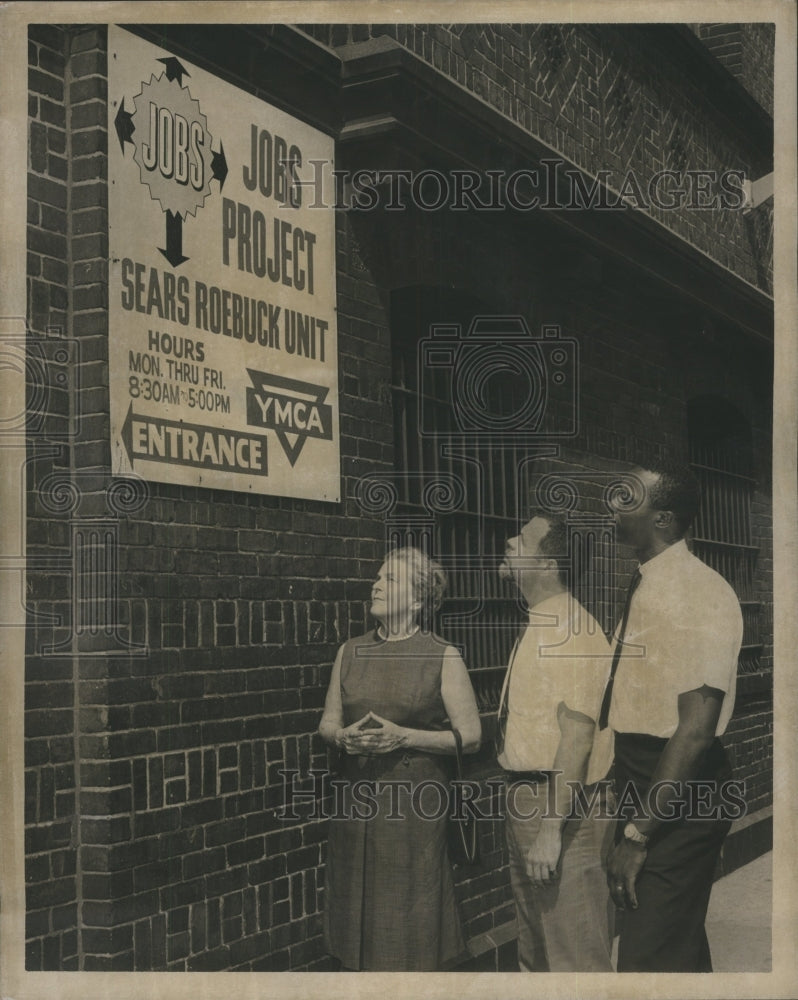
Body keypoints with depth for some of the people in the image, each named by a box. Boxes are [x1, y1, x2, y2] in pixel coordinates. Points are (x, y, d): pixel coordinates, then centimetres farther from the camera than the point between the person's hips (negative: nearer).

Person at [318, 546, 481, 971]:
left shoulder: (443, 657, -3)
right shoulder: (350, 652, 9)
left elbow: (470, 736, -5)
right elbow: (327, 724, 14)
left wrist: (404, 737, -16)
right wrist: (345, 736, -9)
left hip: (415, 801, -4)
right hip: (357, 798, 4)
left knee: (410, 912, -1)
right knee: (360, 908, 7)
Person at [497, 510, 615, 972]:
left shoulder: (572, 630, -18)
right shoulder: (537, 626, 12)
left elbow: (576, 735, -24)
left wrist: (552, 828, -26)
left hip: (564, 808, -10)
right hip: (528, 798, 10)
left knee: (575, 956, 0)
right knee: (535, 950, 21)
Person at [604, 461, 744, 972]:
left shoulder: (700, 592, -18)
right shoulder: (644, 587, 9)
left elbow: (697, 727, -23)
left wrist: (639, 833, -22)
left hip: (679, 799, -9)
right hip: (642, 785, 9)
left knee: (651, 960, -7)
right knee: (680, 946, 20)